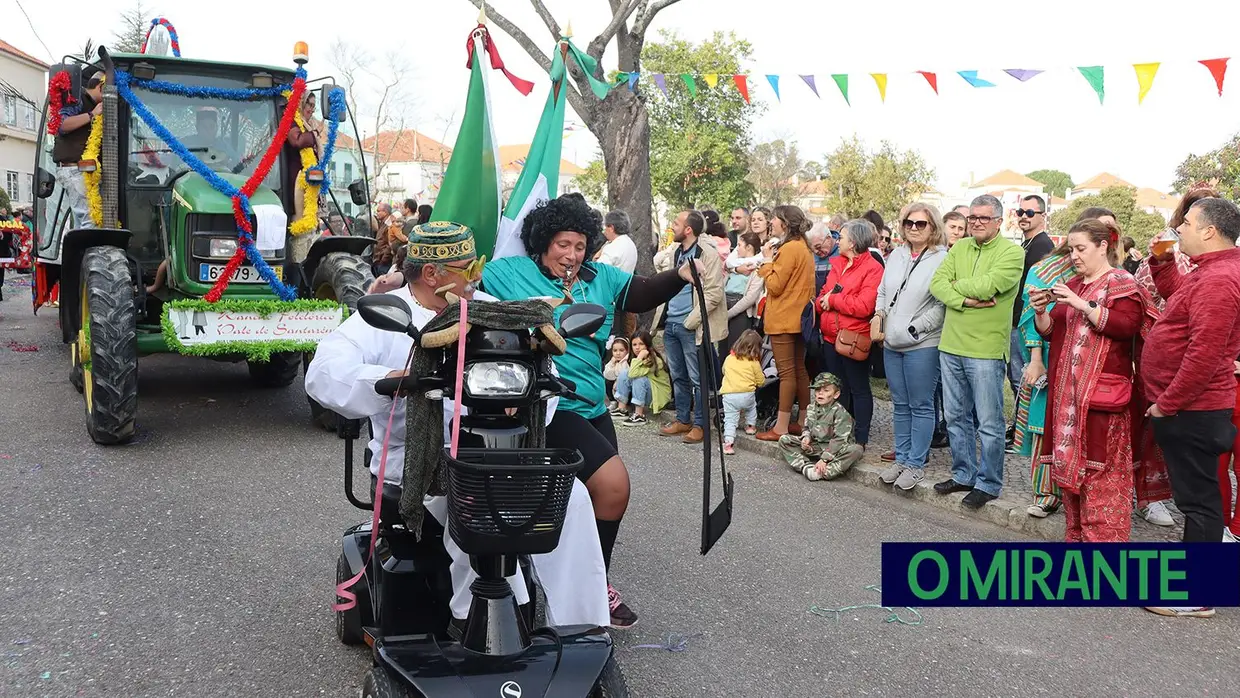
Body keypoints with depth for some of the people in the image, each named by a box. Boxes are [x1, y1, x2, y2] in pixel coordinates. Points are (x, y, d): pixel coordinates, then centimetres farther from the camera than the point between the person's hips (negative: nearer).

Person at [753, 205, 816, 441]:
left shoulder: (788, 249, -16)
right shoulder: (804, 248, 13)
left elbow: (775, 286, -17)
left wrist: (767, 260, -8)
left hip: (783, 320, -10)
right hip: (798, 318, 10)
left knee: (786, 372, -7)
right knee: (799, 370, 13)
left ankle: (781, 428, -3)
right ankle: (802, 421, 20)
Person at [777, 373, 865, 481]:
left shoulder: (840, 412, -14)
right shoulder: (812, 408, 4)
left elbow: (839, 440, -19)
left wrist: (824, 459, -26)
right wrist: (806, 437, -8)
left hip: (833, 449, -5)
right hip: (813, 447, 5)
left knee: (856, 450, -35)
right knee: (784, 440, -9)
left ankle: (822, 473, -41)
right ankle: (807, 467, -28)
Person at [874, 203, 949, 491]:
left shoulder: (942, 259, -10)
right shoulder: (896, 255, 11)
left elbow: (942, 305, -14)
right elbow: (882, 291, 19)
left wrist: (913, 329, -15)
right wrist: (879, 315, 2)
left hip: (922, 345, -6)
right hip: (892, 343, 7)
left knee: (921, 406, 3)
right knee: (900, 405, 15)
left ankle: (916, 463, 11)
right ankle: (902, 457, 25)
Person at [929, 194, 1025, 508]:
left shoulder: (1012, 253, -7)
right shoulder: (959, 248, 11)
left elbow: (986, 286, -21)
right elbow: (937, 283, -1)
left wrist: (956, 285, -4)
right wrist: (967, 300, -15)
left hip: (986, 350, -6)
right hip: (951, 345, 6)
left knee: (989, 423, 3)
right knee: (956, 417, 15)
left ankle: (989, 483, 15)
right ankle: (964, 475, 28)